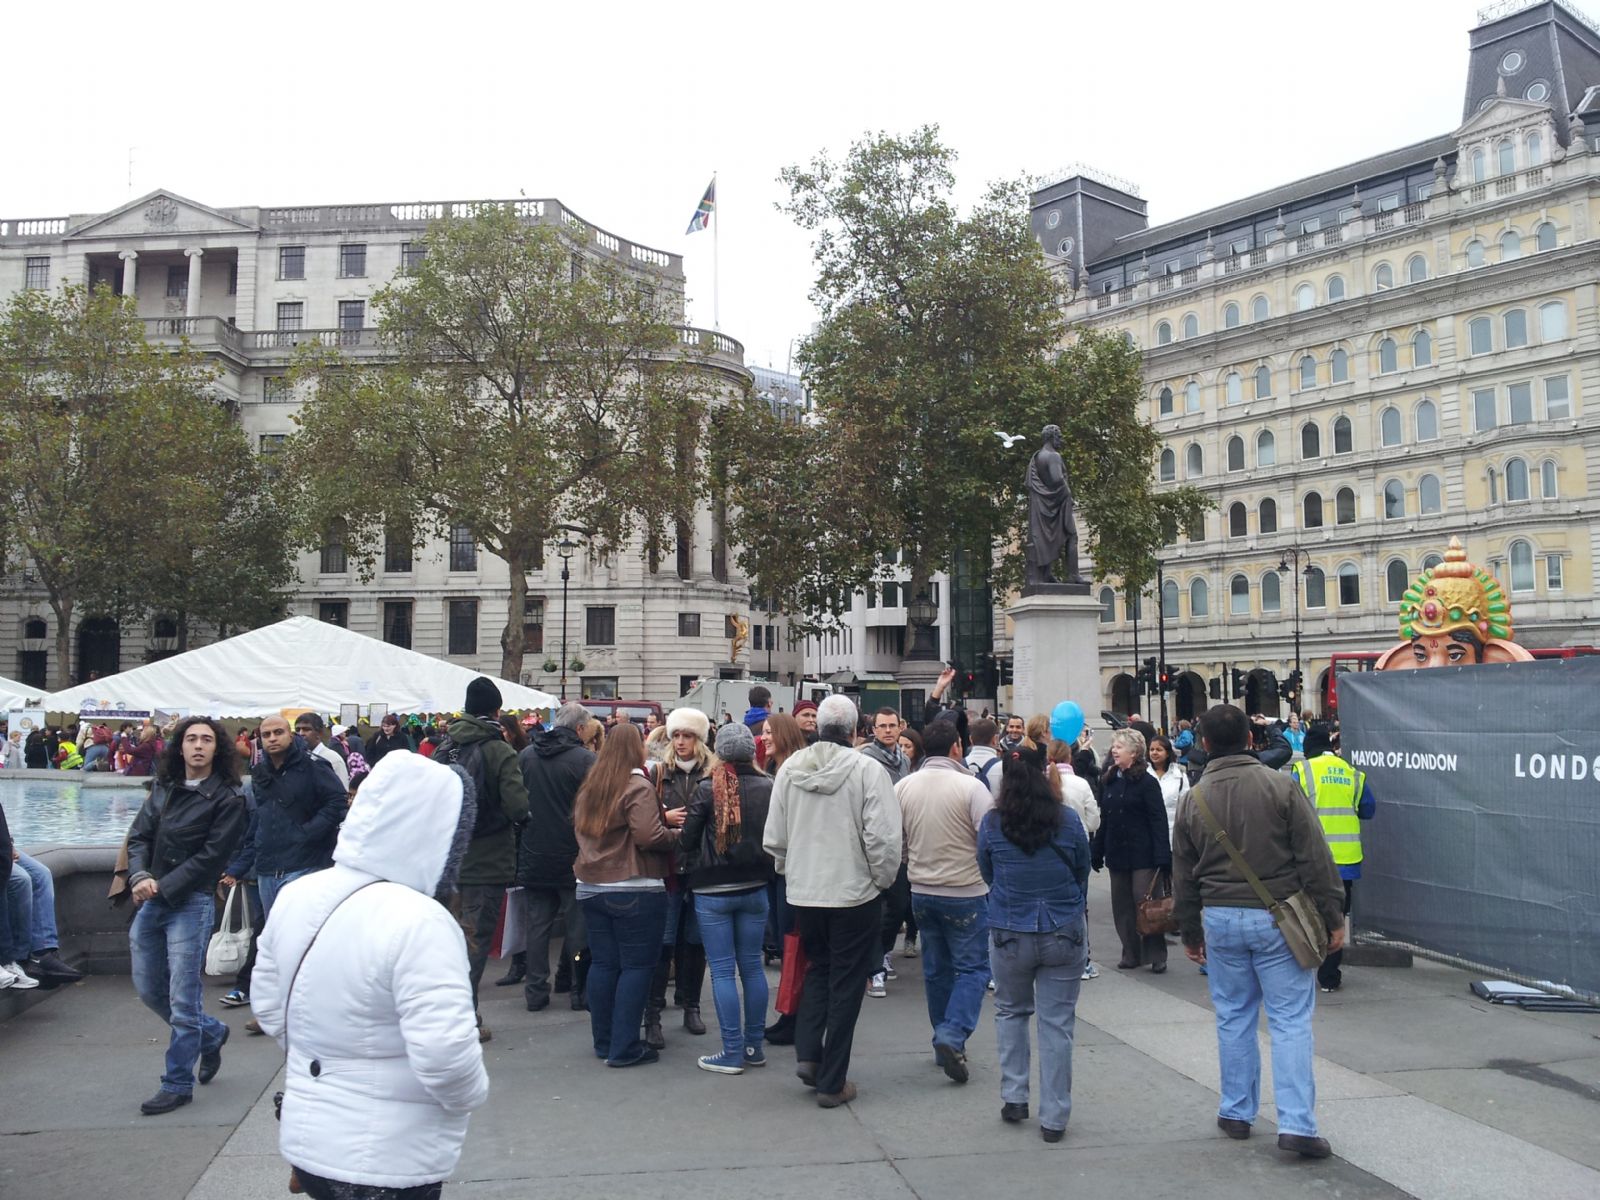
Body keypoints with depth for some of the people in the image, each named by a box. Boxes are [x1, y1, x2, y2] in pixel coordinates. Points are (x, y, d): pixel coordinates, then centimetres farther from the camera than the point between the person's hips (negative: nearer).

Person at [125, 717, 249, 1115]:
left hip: (191, 903, -6)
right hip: (151, 901, 6)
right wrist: (140, 877, -12)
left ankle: (178, 1084, 10)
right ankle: (211, 1033, 37)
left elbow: (210, 856, -12)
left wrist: (163, 886, -15)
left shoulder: (228, 798, -8)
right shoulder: (164, 789, 9)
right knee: (148, 990, 15)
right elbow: (139, 836, 6)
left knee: (182, 998, -3)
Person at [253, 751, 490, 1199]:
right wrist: (472, 1092, -9)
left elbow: (269, 1004, 11)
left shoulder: (295, 896, -1)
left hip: (305, 1136, 7)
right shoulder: (418, 922, -26)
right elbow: (444, 1055, -28)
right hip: (387, 1163, -7)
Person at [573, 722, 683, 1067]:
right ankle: (624, 1047, 2)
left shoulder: (590, 786, 11)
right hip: (635, 892, -7)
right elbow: (648, 836, -22)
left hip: (591, 888, 7)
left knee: (602, 964, 13)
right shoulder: (638, 786, -13)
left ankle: (603, 1042, 21)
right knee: (637, 966, 1)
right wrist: (676, 833, -2)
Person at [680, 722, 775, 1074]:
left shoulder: (708, 789, -13)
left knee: (722, 970, 3)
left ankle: (733, 1052, 5)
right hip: (755, 888, 4)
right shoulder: (769, 787, -5)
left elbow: (687, 838, -6)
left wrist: (697, 867, 11)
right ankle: (754, 1046, 20)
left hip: (713, 891, -3)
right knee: (752, 965, 13)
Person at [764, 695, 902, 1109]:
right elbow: (883, 838, -18)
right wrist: (881, 880, 0)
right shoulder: (867, 770, -15)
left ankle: (807, 1054, 13)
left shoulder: (790, 768, -2)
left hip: (803, 893, 4)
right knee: (846, 985, 8)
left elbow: (773, 839, 3)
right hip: (854, 894, -4)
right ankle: (832, 1083, 15)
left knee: (818, 969, 25)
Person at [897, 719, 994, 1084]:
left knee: (936, 969, 16)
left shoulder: (903, 787, -2)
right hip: (966, 892, -5)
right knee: (972, 967, 5)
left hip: (922, 892, 5)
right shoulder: (971, 786, -16)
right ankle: (953, 1036, -10)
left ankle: (944, 1042, 24)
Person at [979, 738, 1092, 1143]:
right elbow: (1083, 871, 6)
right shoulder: (1069, 819, -7)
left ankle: (1014, 1097, 18)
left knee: (1011, 1011, 21)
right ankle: (1054, 1118, 10)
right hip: (1065, 935, 0)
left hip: (1009, 935, 0)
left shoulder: (991, 824, -7)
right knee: (1057, 1022, 6)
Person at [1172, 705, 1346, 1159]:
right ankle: (1296, 1124, -2)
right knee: (1291, 1020, 1)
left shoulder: (1193, 801, 2)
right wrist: (1333, 916, -1)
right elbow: (1314, 857, -8)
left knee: (1233, 1018, 14)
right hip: (1277, 918, -3)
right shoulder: (1280, 786, -8)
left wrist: (1190, 932, 20)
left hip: (1220, 919, 3)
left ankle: (1237, 1113, 24)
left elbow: (1183, 876, 9)